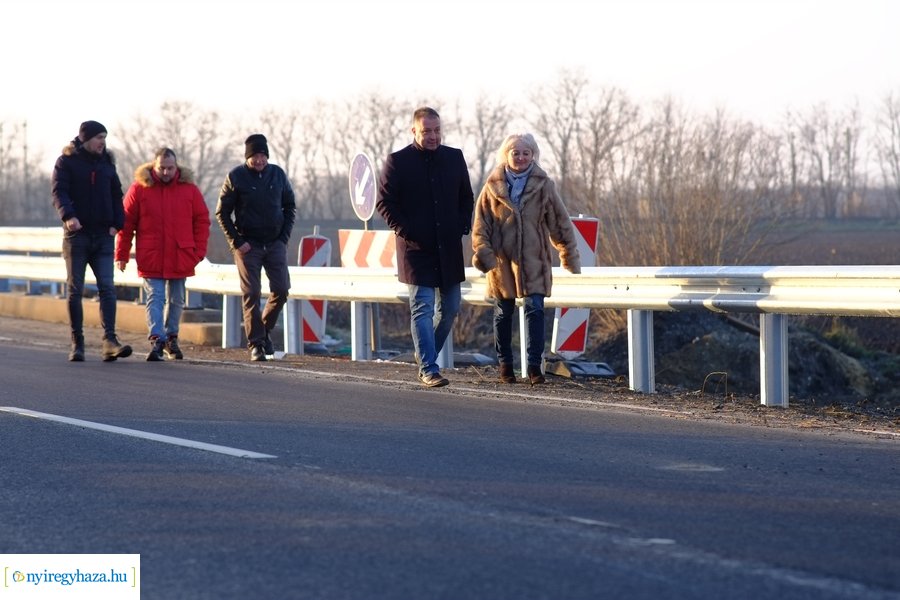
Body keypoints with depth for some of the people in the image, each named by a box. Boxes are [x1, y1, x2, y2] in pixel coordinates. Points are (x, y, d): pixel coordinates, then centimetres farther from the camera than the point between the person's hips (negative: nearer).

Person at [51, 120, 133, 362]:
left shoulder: (106, 162, 13)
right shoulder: (66, 162, 0)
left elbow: (116, 195, 15)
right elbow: (58, 191, -12)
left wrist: (116, 223, 0)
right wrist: (68, 216, -30)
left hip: (103, 235, 3)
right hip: (76, 234, -3)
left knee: (107, 287, -9)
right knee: (75, 290, 2)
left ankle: (109, 340, -16)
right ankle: (77, 343, 7)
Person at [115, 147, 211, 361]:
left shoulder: (189, 189, 2)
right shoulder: (139, 188, -3)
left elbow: (202, 221, 6)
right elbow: (126, 222, -1)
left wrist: (199, 251, -2)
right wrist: (122, 254, -3)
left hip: (180, 258, 3)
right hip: (150, 259, -3)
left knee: (176, 300, 13)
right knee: (155, 298, -9)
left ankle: (171, 338, 27)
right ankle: (156, 340, -16)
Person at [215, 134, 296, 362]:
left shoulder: (278, 174, 5)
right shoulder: (236, 177, -4)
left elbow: (290, 206, 14)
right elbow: (222, 212, -1)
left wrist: (284, 236, 3)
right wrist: (237, 242, -8)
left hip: (275, 243, 3)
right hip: (248, 245, -3)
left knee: (281, 290, -4)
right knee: (251, 294, -5)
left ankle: (265, 329, 19)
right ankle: (255, 343, 0)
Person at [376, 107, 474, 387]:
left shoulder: (454, 158, 8)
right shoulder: (397, 162, -4)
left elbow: (467, 197, 17)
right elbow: (384, 202, -3)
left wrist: (462, 226, 3)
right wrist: (403, 230, -11)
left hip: (449, 248, 5)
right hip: (416, 248, -5)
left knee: (450, 307, 11)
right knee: (423, 308, -7)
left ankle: (426, 354, 30)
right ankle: (428, 369, -7)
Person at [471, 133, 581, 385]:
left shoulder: (544, 186, 1)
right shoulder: (493, 186, 1)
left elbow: (560, 222, 6)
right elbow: (481, 224, 3)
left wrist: (570, 256, 7)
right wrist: (483, 253, -9)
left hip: (534, 261, -1)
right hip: (502, 260, 1)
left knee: (535, 310, -10)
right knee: (503, 313, 8)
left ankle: (534, 365, -7)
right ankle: (505, 364, 20)